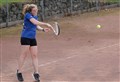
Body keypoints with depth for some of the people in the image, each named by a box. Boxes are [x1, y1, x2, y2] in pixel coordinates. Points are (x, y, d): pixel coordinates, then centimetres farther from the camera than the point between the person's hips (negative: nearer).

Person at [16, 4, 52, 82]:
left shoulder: (35, 16, 10)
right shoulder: (28, 15, -13)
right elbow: (35, 22, -26)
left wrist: (43, 29, 0)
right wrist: (46, 24, -25)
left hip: (33, 38, 7)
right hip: (25, 37, -7)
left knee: (35, 55, 3)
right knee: (24, 55, -1)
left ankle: (36, 73, 5)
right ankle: (19, 72, 12)